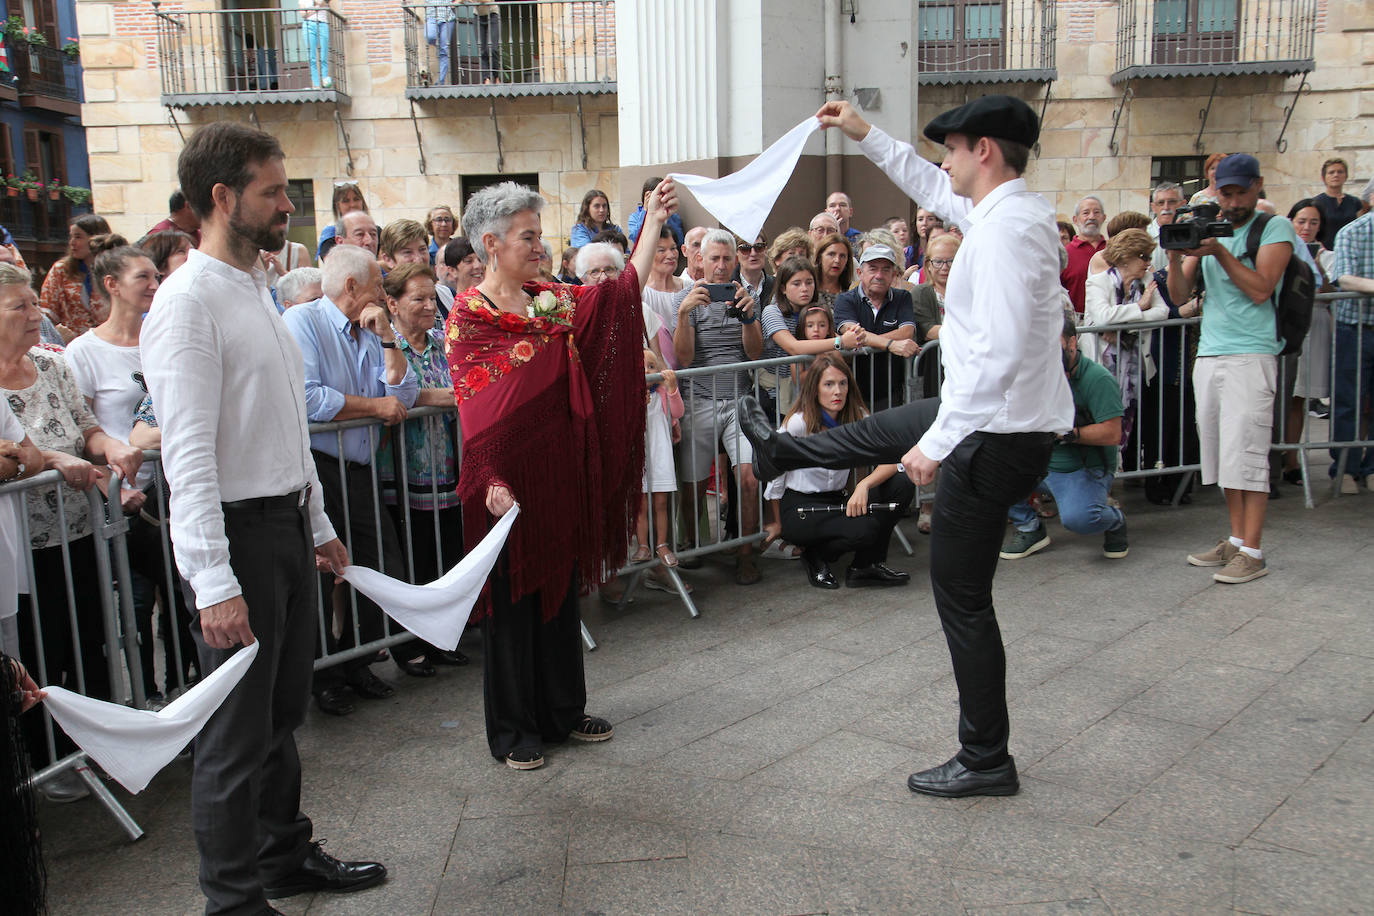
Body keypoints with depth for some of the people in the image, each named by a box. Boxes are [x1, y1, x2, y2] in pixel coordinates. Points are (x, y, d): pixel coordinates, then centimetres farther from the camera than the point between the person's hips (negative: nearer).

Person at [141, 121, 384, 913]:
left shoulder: (258, 290, 14)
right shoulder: (189, 301, -16)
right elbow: (188, 453, -21)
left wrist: (319, 525, 21)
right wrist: (214, 582, -24)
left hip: (289, 524, 9)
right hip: (237, 531, -9)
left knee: (284, 709, 19)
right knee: (239, 729, 2)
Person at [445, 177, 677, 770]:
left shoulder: (551, 300, 8)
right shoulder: (468, 315, -9)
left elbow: (622, 293, 11)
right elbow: (472, 408, -16)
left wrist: (653, 223, 7)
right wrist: (493, 480, -25)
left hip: (562, 472, 6)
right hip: (511, 479, -6)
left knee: (560, 590, 15)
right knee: (513, 599, 5)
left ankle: (563, 711, 30)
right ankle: (513, 730, 19)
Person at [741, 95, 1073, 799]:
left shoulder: (1004, 229, -23)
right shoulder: (1016, 210, 8)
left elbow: (999, 353, -32)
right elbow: (933, 189, 26)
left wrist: (937, 443, -28)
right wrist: (865, 136, 29)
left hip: (994, 436, -10)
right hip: (998, 418, 10)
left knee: (962, 595, 2)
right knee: (883, 428, 32)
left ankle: (985, 760, 15)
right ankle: (780, 452, 60)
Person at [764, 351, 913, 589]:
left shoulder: (857, 417, -3)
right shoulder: (797, 423, -16)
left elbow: (890, 460, -11)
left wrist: (864, 484, -32)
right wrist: (778, 524, 4)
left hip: (837, 501, 6)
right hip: (799, 506, -5)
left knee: (902, 484, -17)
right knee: (864, 528, -32)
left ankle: (868, 564, -3)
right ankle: (815, 558, 1)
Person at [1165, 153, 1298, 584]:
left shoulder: (1275, 229, 2)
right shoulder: (1207, 230, 17)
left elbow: (1260, 289, -11)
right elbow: (1179, 295, 10)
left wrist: (1219, 251, -15)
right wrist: (1176, 259, -8)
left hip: (1251, 355, -5)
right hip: (1208, 355, 6)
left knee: (1246, 451, -9)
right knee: (1222, 452, 7)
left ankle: (1252, 552, -5)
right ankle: (1236, 540, 16)